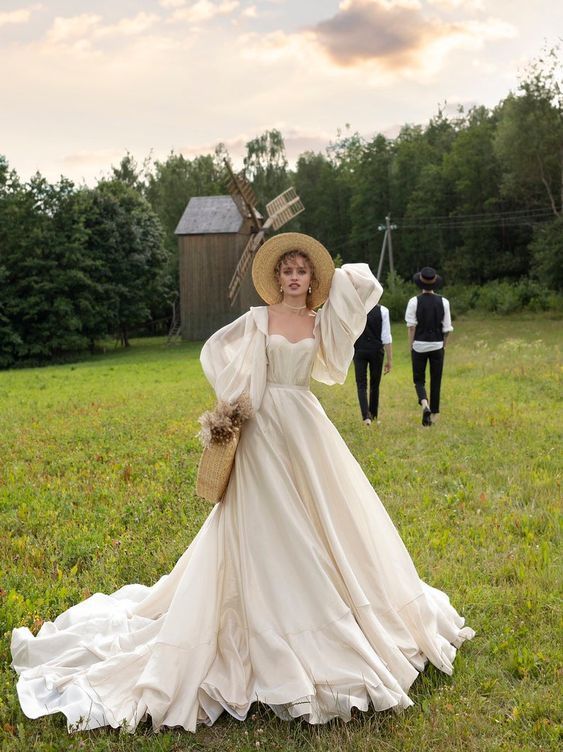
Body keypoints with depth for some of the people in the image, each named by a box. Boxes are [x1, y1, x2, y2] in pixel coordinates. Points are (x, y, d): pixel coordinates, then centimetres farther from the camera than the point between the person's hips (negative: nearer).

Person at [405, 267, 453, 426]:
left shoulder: (414, 301, -7)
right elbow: (447, 328, 0)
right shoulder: (443, 302, -2)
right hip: (437, 345, 1)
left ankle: (424, 404, -17)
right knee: (436, 381, 11)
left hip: (419, 345, -1)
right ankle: (434, 414, 14)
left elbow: (412, 326, -7)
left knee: (419, 380, 9)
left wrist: (410, 346, 0)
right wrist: (444, 344, 13)